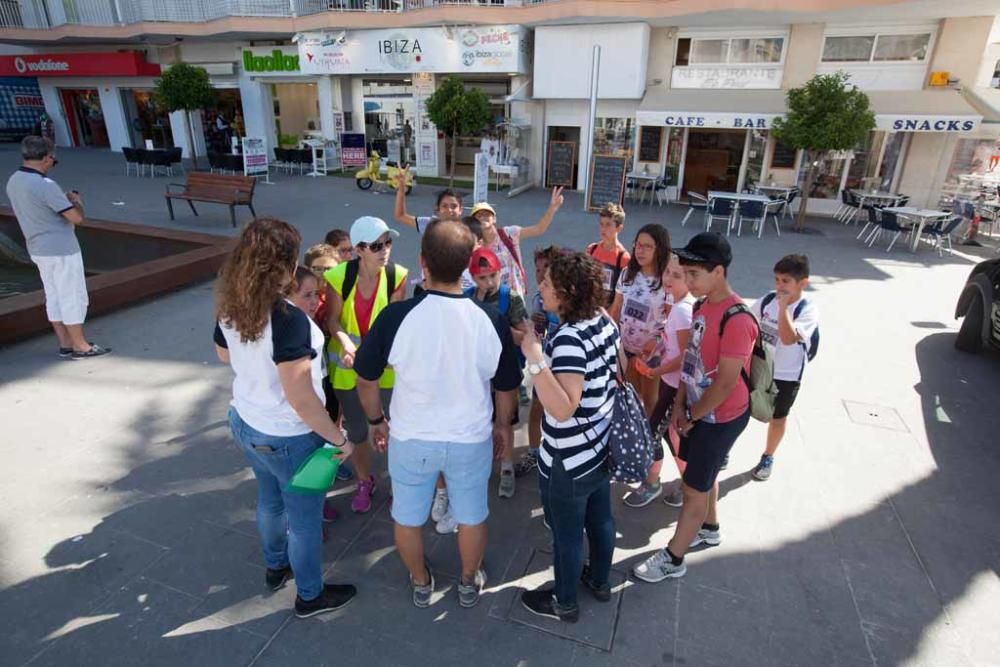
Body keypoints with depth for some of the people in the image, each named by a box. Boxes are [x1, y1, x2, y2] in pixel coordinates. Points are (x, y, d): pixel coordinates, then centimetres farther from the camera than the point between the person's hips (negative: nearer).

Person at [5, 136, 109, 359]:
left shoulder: (13, 181, 6)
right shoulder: (45, 185, -22)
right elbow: (76, 217, -21)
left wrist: (64, 199, 15)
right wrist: (76, 201, -2)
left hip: (38, 249, 9)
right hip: (61, 250, -9)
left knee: (54, 297, 14)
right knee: (74, 298, 1)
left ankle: (65, 344, 21)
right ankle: (80, 347, 9)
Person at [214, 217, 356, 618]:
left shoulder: (229, 308, -9)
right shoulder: (288, 320, -33)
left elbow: (224, 356, 12)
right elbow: (301, 400, -30)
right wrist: (339, 439, -19)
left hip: (245, 422, 8)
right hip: (288, 437, -7)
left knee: (269, 499, 29)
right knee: (304, 515, 15)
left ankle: (275, 566, 54)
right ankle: (310, 595, 36)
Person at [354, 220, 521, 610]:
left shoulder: (397, 315, -22)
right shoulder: (490, 320, -18)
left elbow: (366, 379, -9)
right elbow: (507, 388, -5)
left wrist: (376, 421, 10)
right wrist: (501, 426, 14)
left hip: (411, 438, 0)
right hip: (471, 439, 1)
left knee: (408, 517, 25)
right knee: (471, 516, 24)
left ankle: (421, 584, 47)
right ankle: (469, 584, 46)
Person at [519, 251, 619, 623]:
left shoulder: (569, 339, -30)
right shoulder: (604, 321, -4)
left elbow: (562, 409, -37)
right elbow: (619, 373, 11)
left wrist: (534, 357, -40)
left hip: (569, 461, -8)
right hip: (601, 446, 8)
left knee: (567, 534, 14)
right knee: (600, 519, 26)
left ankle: (564, 603, 37)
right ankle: (600, 581, 50)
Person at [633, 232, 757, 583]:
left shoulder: (736, 319, -28)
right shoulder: (701, 306, 0)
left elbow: (726, 383, -26)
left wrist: (691, 416, -13)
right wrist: (679, 405, 5)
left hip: (721, 417, -8)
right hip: (698, 409, 8)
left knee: (693, 488, 5)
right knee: (703, 475, 25)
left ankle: (672, 559, 22)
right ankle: (709, 529, 50)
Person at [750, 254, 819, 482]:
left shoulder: (808, 310, -20)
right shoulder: (766, 300, -7)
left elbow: (788, 338, -35)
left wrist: (784, 306, -35)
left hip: (786, 376, -3)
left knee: (777, 417, 17)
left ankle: (767, 458, 39)